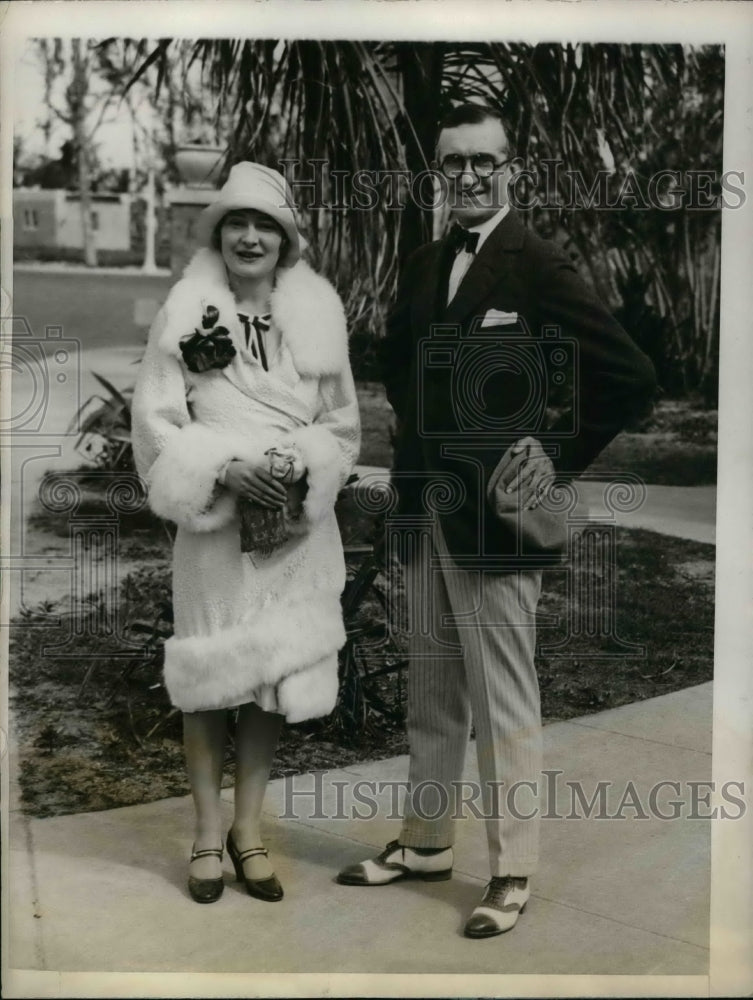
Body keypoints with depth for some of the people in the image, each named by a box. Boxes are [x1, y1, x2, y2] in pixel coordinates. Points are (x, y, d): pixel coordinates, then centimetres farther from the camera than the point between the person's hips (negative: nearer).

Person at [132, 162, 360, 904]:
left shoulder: (317, 314, 2)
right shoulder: (187, 312, -3)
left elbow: (341, 422, 5)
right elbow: (155, 420, -4)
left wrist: (299, 478, -12)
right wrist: (227, 468, -17)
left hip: (296, 526, 2)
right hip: (214, 520, -2)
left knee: (275, 677, 8)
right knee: (208, 676, 5)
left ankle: (248, 829, 24)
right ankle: (207, 834, 20)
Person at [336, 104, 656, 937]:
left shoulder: (538, 266, -10)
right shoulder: (422, 267, 10)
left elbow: (631, 377, -14)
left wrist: (560, 458, -10)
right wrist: (417, 440, 13)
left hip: (494, 515, -7)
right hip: (425, 508, 7)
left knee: (503, 702, 2)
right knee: (430, 690, 17)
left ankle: (511, 873, 16)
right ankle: (425, 842, 32)